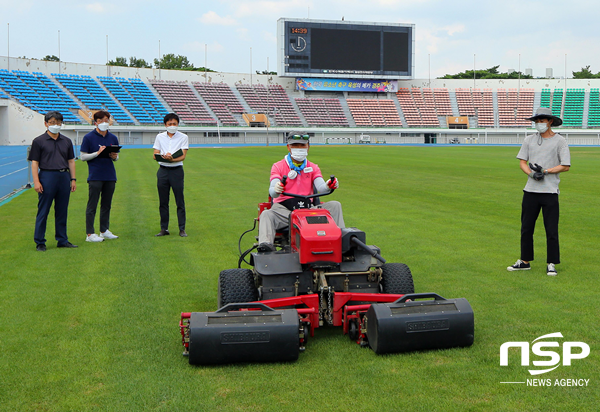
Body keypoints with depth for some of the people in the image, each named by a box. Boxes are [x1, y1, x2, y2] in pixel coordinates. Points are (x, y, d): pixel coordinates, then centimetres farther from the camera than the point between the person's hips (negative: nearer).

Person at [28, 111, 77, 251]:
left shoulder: (66, 141, 13)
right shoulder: (39, 141, 1)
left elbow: (71, 161, 16)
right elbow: (35, 162, -2)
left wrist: (73, 179, 8)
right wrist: (36, 181, -11)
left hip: (64, 177, 4)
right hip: (47, 176, -4)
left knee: (62, 211, 9)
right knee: (43, 212, 1)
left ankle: (62, 240, 18)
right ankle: (40, 242, 8)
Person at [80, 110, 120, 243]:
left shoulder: (113, 138, 12)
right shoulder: (89, 137, -1)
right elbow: (83, 157, -3)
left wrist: (114, 156, -5)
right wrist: (97, 153, -15)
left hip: (110, 176, 5)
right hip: (95, 176, -5)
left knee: (106, 205, 10)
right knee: (92, 206, -2)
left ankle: (104, 230, 20)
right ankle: (90, 234, 2)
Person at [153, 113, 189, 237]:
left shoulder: (183, 137, 2)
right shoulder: (160, 137, 10)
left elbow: (183, 156, -7)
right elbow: (155, 155, 4)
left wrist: (172, 159, -27)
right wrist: (163, 156, -18)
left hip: (177, 171, -2)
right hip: (163, 171, 3)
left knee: (180, 202, -2)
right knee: (163, 202, 5)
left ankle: (182, 229, 3)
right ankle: (164, 229, 13)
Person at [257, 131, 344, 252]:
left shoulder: (313, 168, 17)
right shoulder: (278, 166, 6)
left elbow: (320, 187, -2)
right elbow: (272, 192, -10)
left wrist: (328, 186, -28)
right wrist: (276, 190, -37)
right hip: (284, 209, -3)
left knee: (335, 205, -13)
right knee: (266, 215, -33)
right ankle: (265, 244, -51)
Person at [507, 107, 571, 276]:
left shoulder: (560, 141, 0)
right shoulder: (529, 140, 11)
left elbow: (566, 166, -4)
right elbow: (522, 162, 9)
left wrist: (545, 171, -14)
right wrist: (532, 174, -10)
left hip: (550, 192, -4)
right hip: (530, 191, 4)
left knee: (551, 230, -1)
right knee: (526, 227, 8)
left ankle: (552, 264, 9)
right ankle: (525, 261, 19)